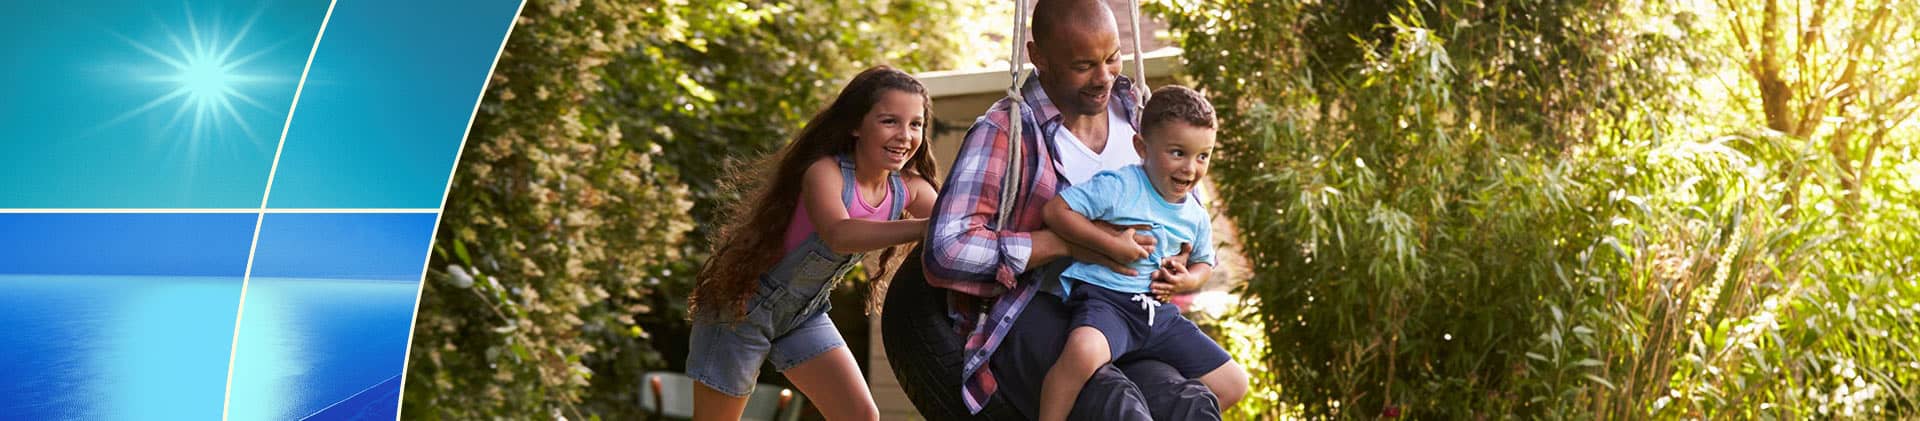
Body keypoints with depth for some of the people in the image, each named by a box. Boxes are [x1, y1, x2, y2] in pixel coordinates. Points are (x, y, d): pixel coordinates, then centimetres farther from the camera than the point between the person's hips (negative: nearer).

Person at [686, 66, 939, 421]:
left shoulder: (910, 189, -10)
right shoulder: (825, 172, -29)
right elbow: (839, 235, -48)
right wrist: (930, 228, -58)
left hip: (804, 316, 6)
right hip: (745, 308, -6)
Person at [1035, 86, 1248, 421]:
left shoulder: (1195, 217, 12)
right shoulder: (1118, 187, -10)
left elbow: (1204, 262, 30)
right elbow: (1055, 210, -14)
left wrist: (1189, 278, 4)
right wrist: (1112, 245, -17)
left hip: (1158, 313, 7)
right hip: (1104, 297, -7)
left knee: (1232, 381, 9)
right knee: (1084, 351, -42)